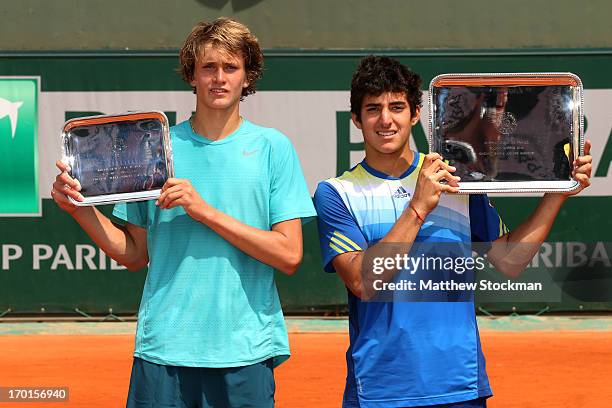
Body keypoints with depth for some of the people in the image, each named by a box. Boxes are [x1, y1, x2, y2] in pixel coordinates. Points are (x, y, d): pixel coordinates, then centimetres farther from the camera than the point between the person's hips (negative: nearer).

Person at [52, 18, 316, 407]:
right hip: (163, 348, 1)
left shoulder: (273, 147, 1)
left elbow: (289, 255, -6)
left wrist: (205, 211, -13)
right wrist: (80, 208, -3)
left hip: (245, 353, -1)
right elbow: (136, 254, 12)